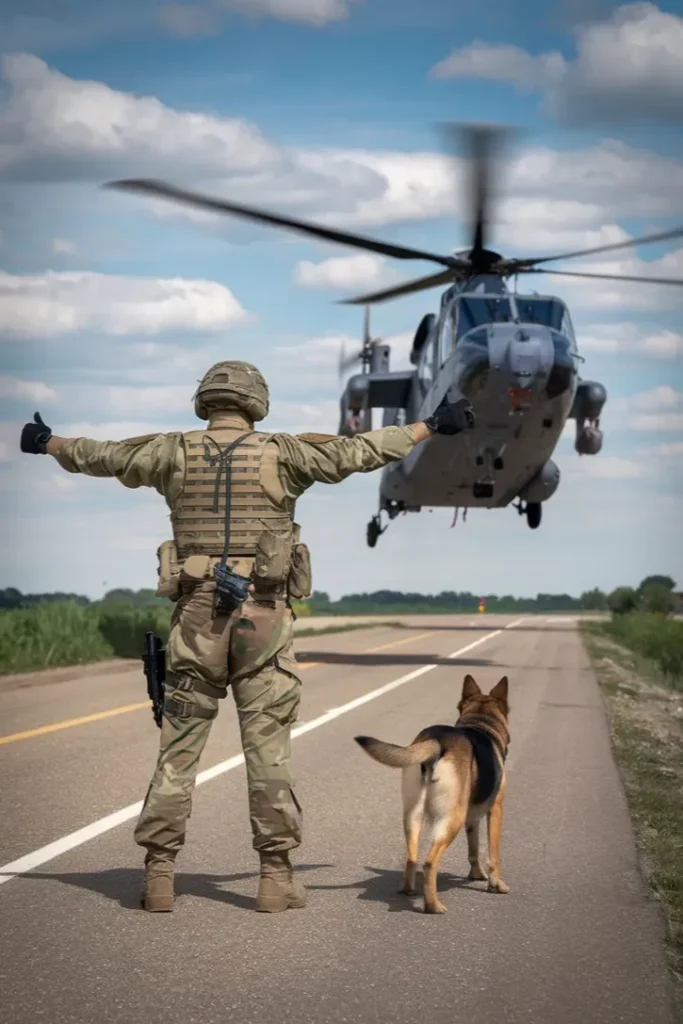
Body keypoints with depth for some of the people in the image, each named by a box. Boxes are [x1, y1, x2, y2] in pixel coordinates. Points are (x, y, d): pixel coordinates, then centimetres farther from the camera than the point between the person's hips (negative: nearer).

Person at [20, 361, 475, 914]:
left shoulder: (175, 452, 6)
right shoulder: (281, 453, 0)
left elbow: (100, 455, 20)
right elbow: (361, 451, 3)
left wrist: (48, 443, 39)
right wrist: (432, 426, 14)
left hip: (197, 613, 2)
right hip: (264, 615, -1)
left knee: (178, 748, 6)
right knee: (268, 745, 1)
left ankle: (159, 874, 4)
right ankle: (277, 875, 1)